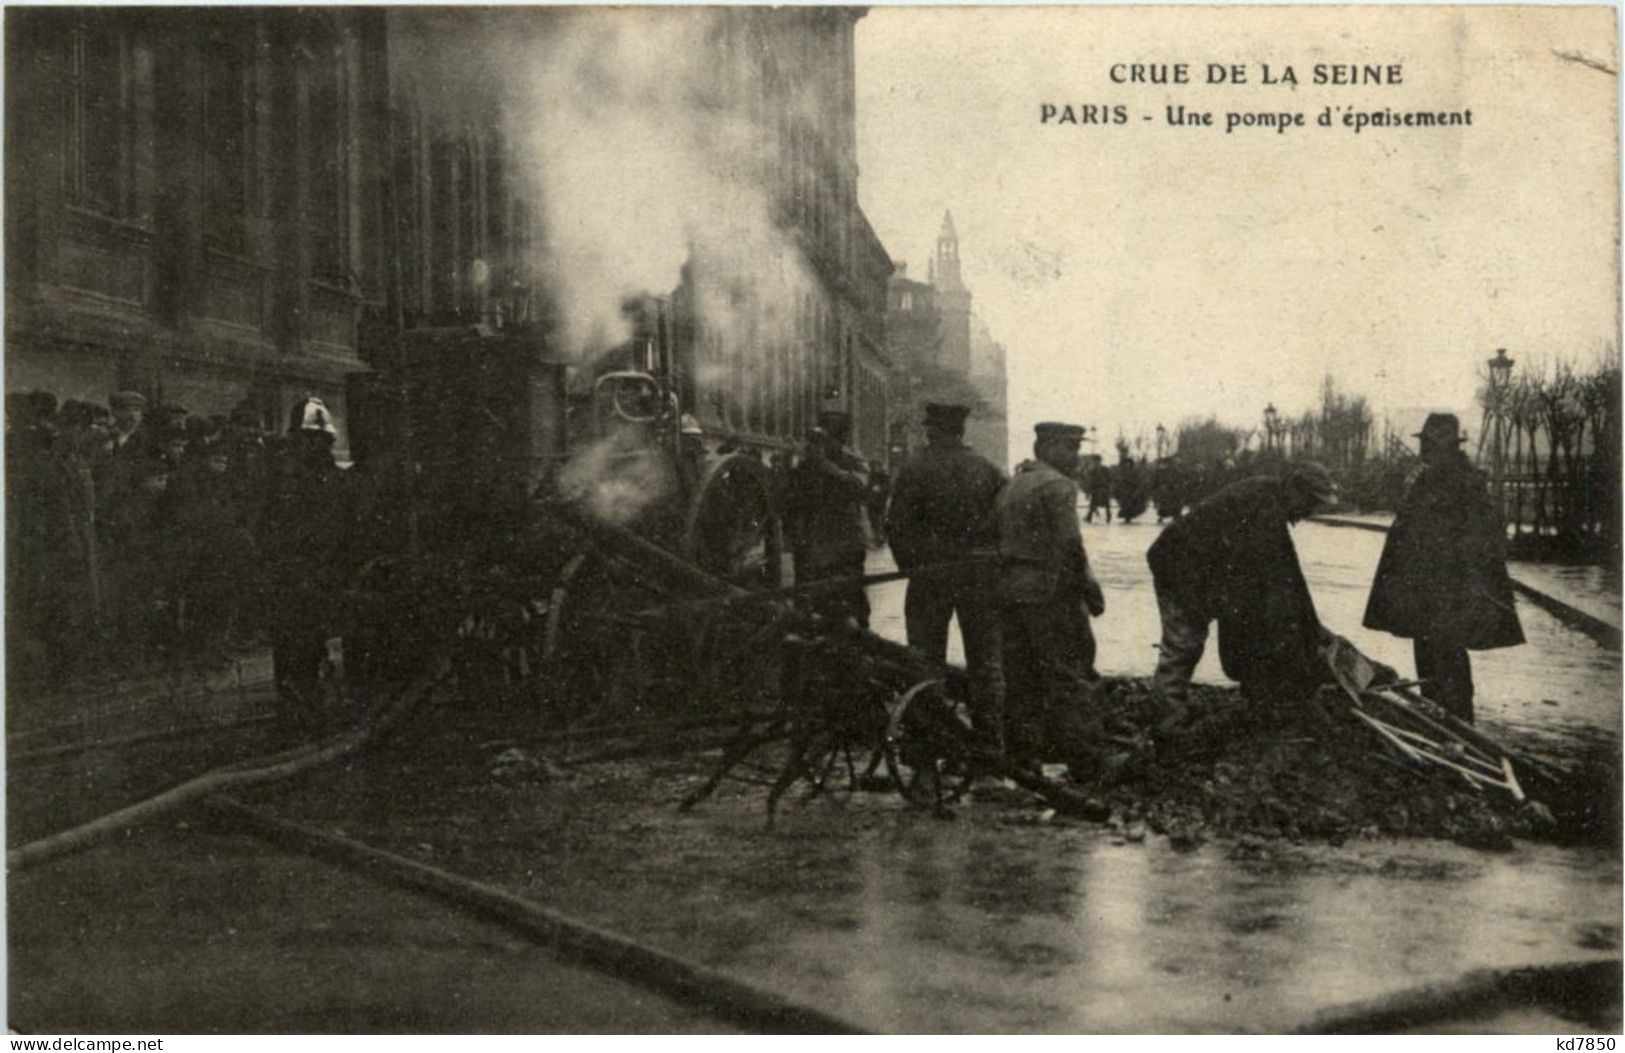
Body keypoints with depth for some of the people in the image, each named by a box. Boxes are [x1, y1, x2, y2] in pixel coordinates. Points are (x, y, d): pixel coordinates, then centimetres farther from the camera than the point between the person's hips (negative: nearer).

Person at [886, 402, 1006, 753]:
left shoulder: (915, 470, -6)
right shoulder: (987, 470, 3)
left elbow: (897, 526, -7)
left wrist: (909, 565, 4)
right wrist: (992, 559, 12)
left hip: (930, 572, -2)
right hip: (980, 576, 2)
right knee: (986, 662, 9)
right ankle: (991, 743, 11)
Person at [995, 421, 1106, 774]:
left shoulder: (1009, 486, 18)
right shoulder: (1057, 485, -9)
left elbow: (997, 541, 17)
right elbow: (1069, 544, -18)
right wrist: (1089, 586, -10)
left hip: (1009, 591, 8)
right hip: (1050, 591, -8)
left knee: (1020, 678, 11)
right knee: (1067, 674, -5)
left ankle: (1022, 754, 16)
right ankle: (1082, 758, -4)